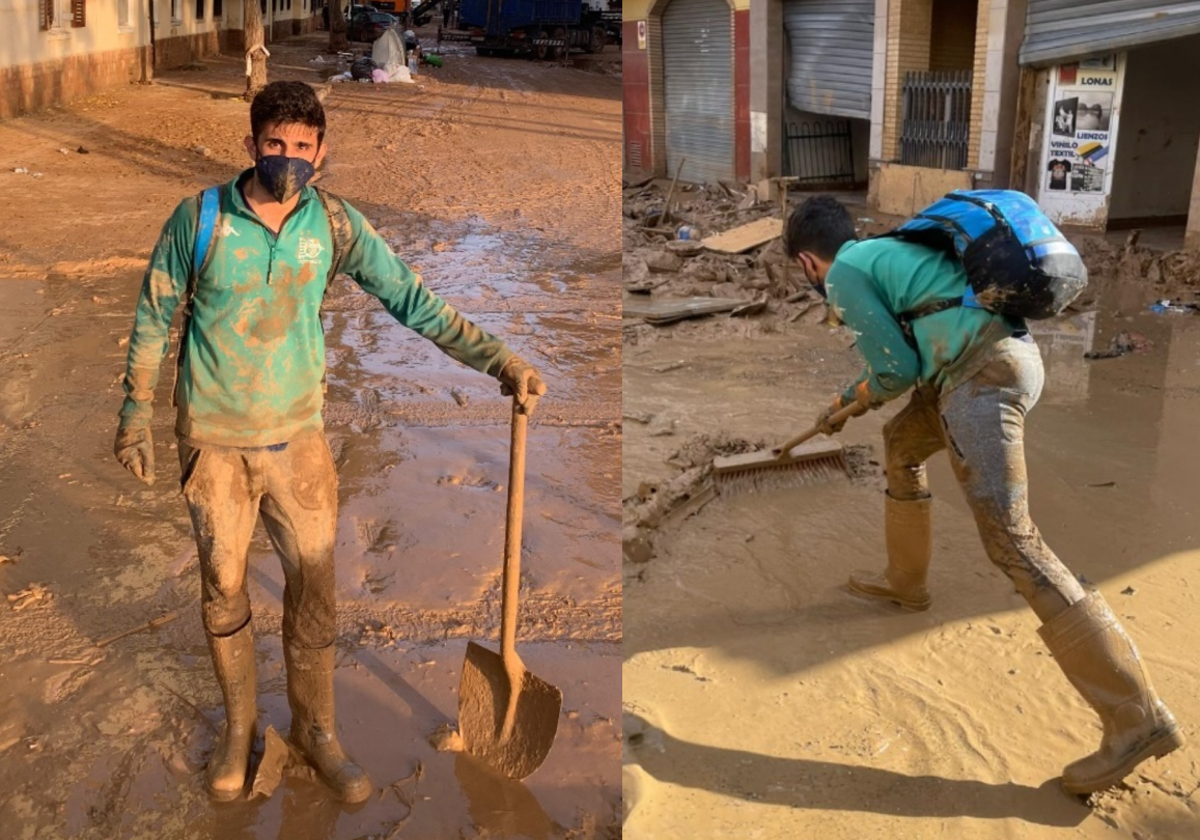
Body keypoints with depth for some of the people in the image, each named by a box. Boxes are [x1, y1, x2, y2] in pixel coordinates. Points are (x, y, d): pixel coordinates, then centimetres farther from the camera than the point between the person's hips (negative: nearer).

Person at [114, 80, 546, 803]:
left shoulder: (336, 226, -6)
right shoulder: (198, 219, -9)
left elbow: (415, 302, -10)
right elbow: (155, 319, 1)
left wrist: (501, 361, -19)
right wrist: (137, 411, 1)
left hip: (299, 437, 1)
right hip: (213, 440, -1)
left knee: (314, 589, 7)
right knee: (224, 590, 11)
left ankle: (317, 729, 27)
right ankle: (239, 726, 33)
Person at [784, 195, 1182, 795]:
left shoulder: (843, 276, -1)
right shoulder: (882, 251, 26)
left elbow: (897, 370, -5)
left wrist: (858, 399, 16)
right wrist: (849, 401, 44)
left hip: (983, 375, -10)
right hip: (1003, 353, 10)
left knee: (1010, 541, -15)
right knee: (901, 442, 31)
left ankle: (1137, 717, -17)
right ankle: (905, 581, 48)